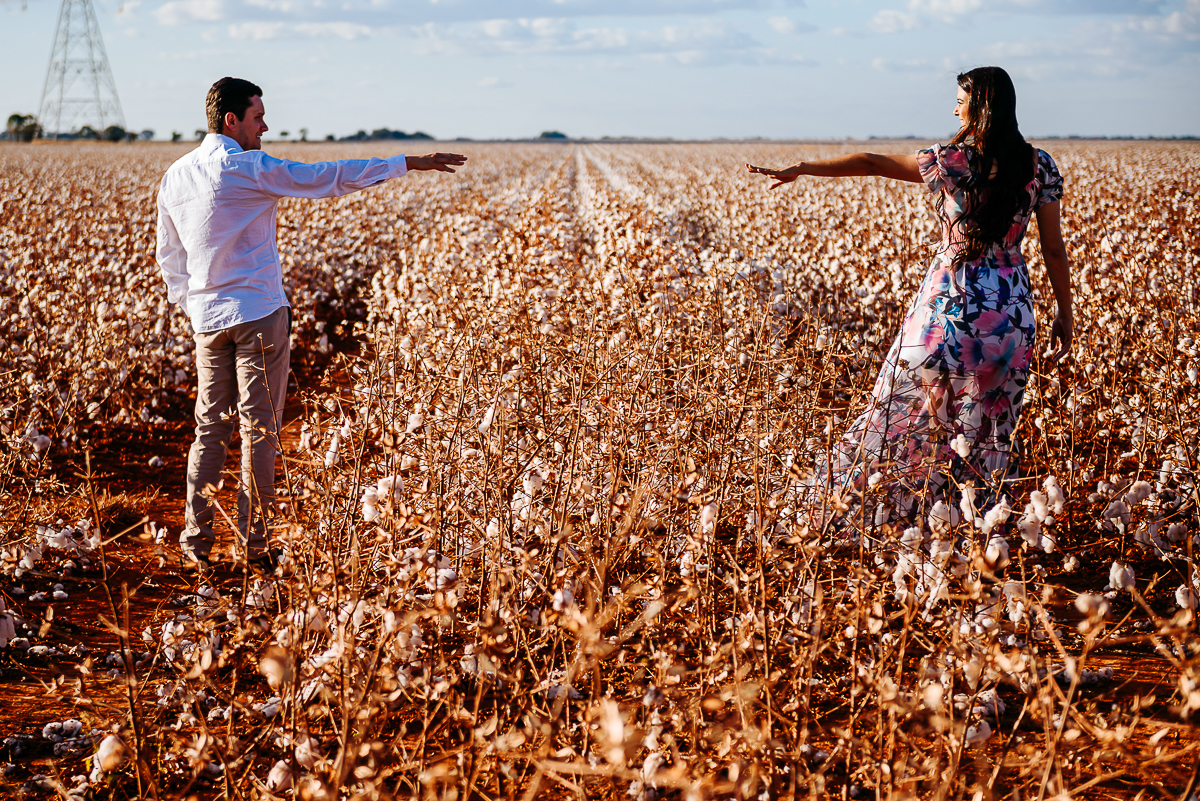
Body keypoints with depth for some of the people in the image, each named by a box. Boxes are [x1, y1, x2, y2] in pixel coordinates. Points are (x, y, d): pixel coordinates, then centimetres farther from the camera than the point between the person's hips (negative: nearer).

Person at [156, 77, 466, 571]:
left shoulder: (174, 178, 9)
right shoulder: (248, 168, -12)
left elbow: (169, 257, 16)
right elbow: (328, 178, -11)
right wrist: (410, 163, -6)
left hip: (208, 320, 6)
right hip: (259, 315, -6)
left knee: (211, 428, 12)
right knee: (259, 429, 0)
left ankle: (196, 541, 11)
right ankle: (253, 545, 5)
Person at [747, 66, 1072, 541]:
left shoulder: (949, 162, -8)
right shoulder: (1040, 166, -1)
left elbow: (871, 163, -2)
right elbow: (1054, 249, 0)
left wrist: (799, 170, 6)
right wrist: (1064, 314, 8)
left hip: (949, 303, -2)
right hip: (1011, 312, 2)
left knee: (907, 410, 12)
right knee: (988, 428, 12)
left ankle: (871, 513, 21)